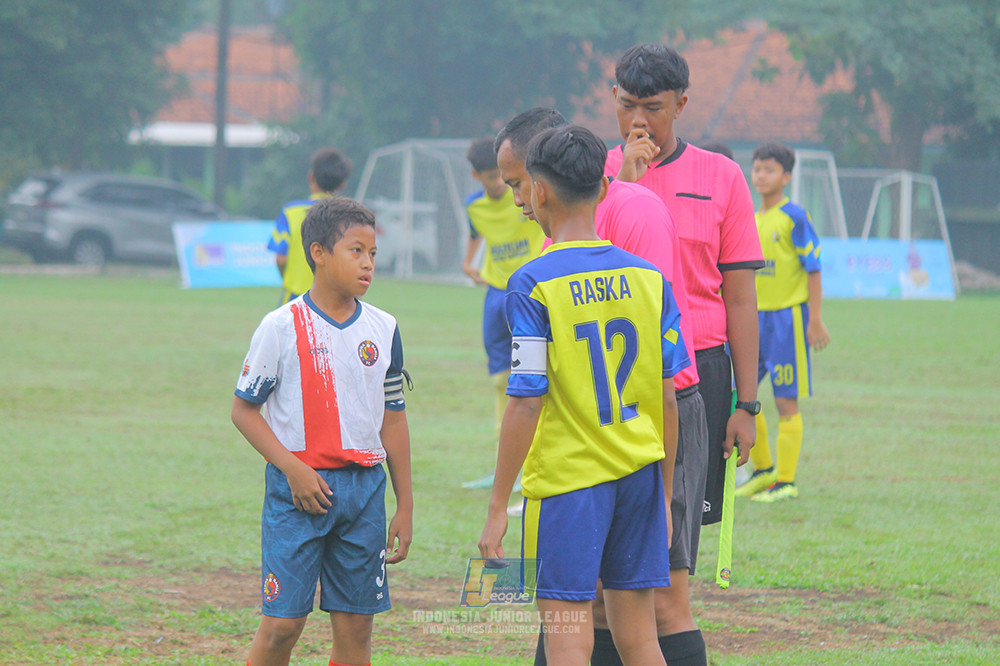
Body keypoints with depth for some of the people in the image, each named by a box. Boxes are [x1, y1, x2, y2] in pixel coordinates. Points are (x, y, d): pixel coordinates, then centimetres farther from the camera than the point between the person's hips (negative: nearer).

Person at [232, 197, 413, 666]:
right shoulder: (282, 327, -6)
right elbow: (244, 409, -2)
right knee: (282, 622, -7)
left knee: (355, 624, 5)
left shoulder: (382, 329, 7)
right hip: (299, 488, -4)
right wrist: (292, 469, -14)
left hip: (364, 486, 4)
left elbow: (393, 419, 13)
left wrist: (405, 506, 12)